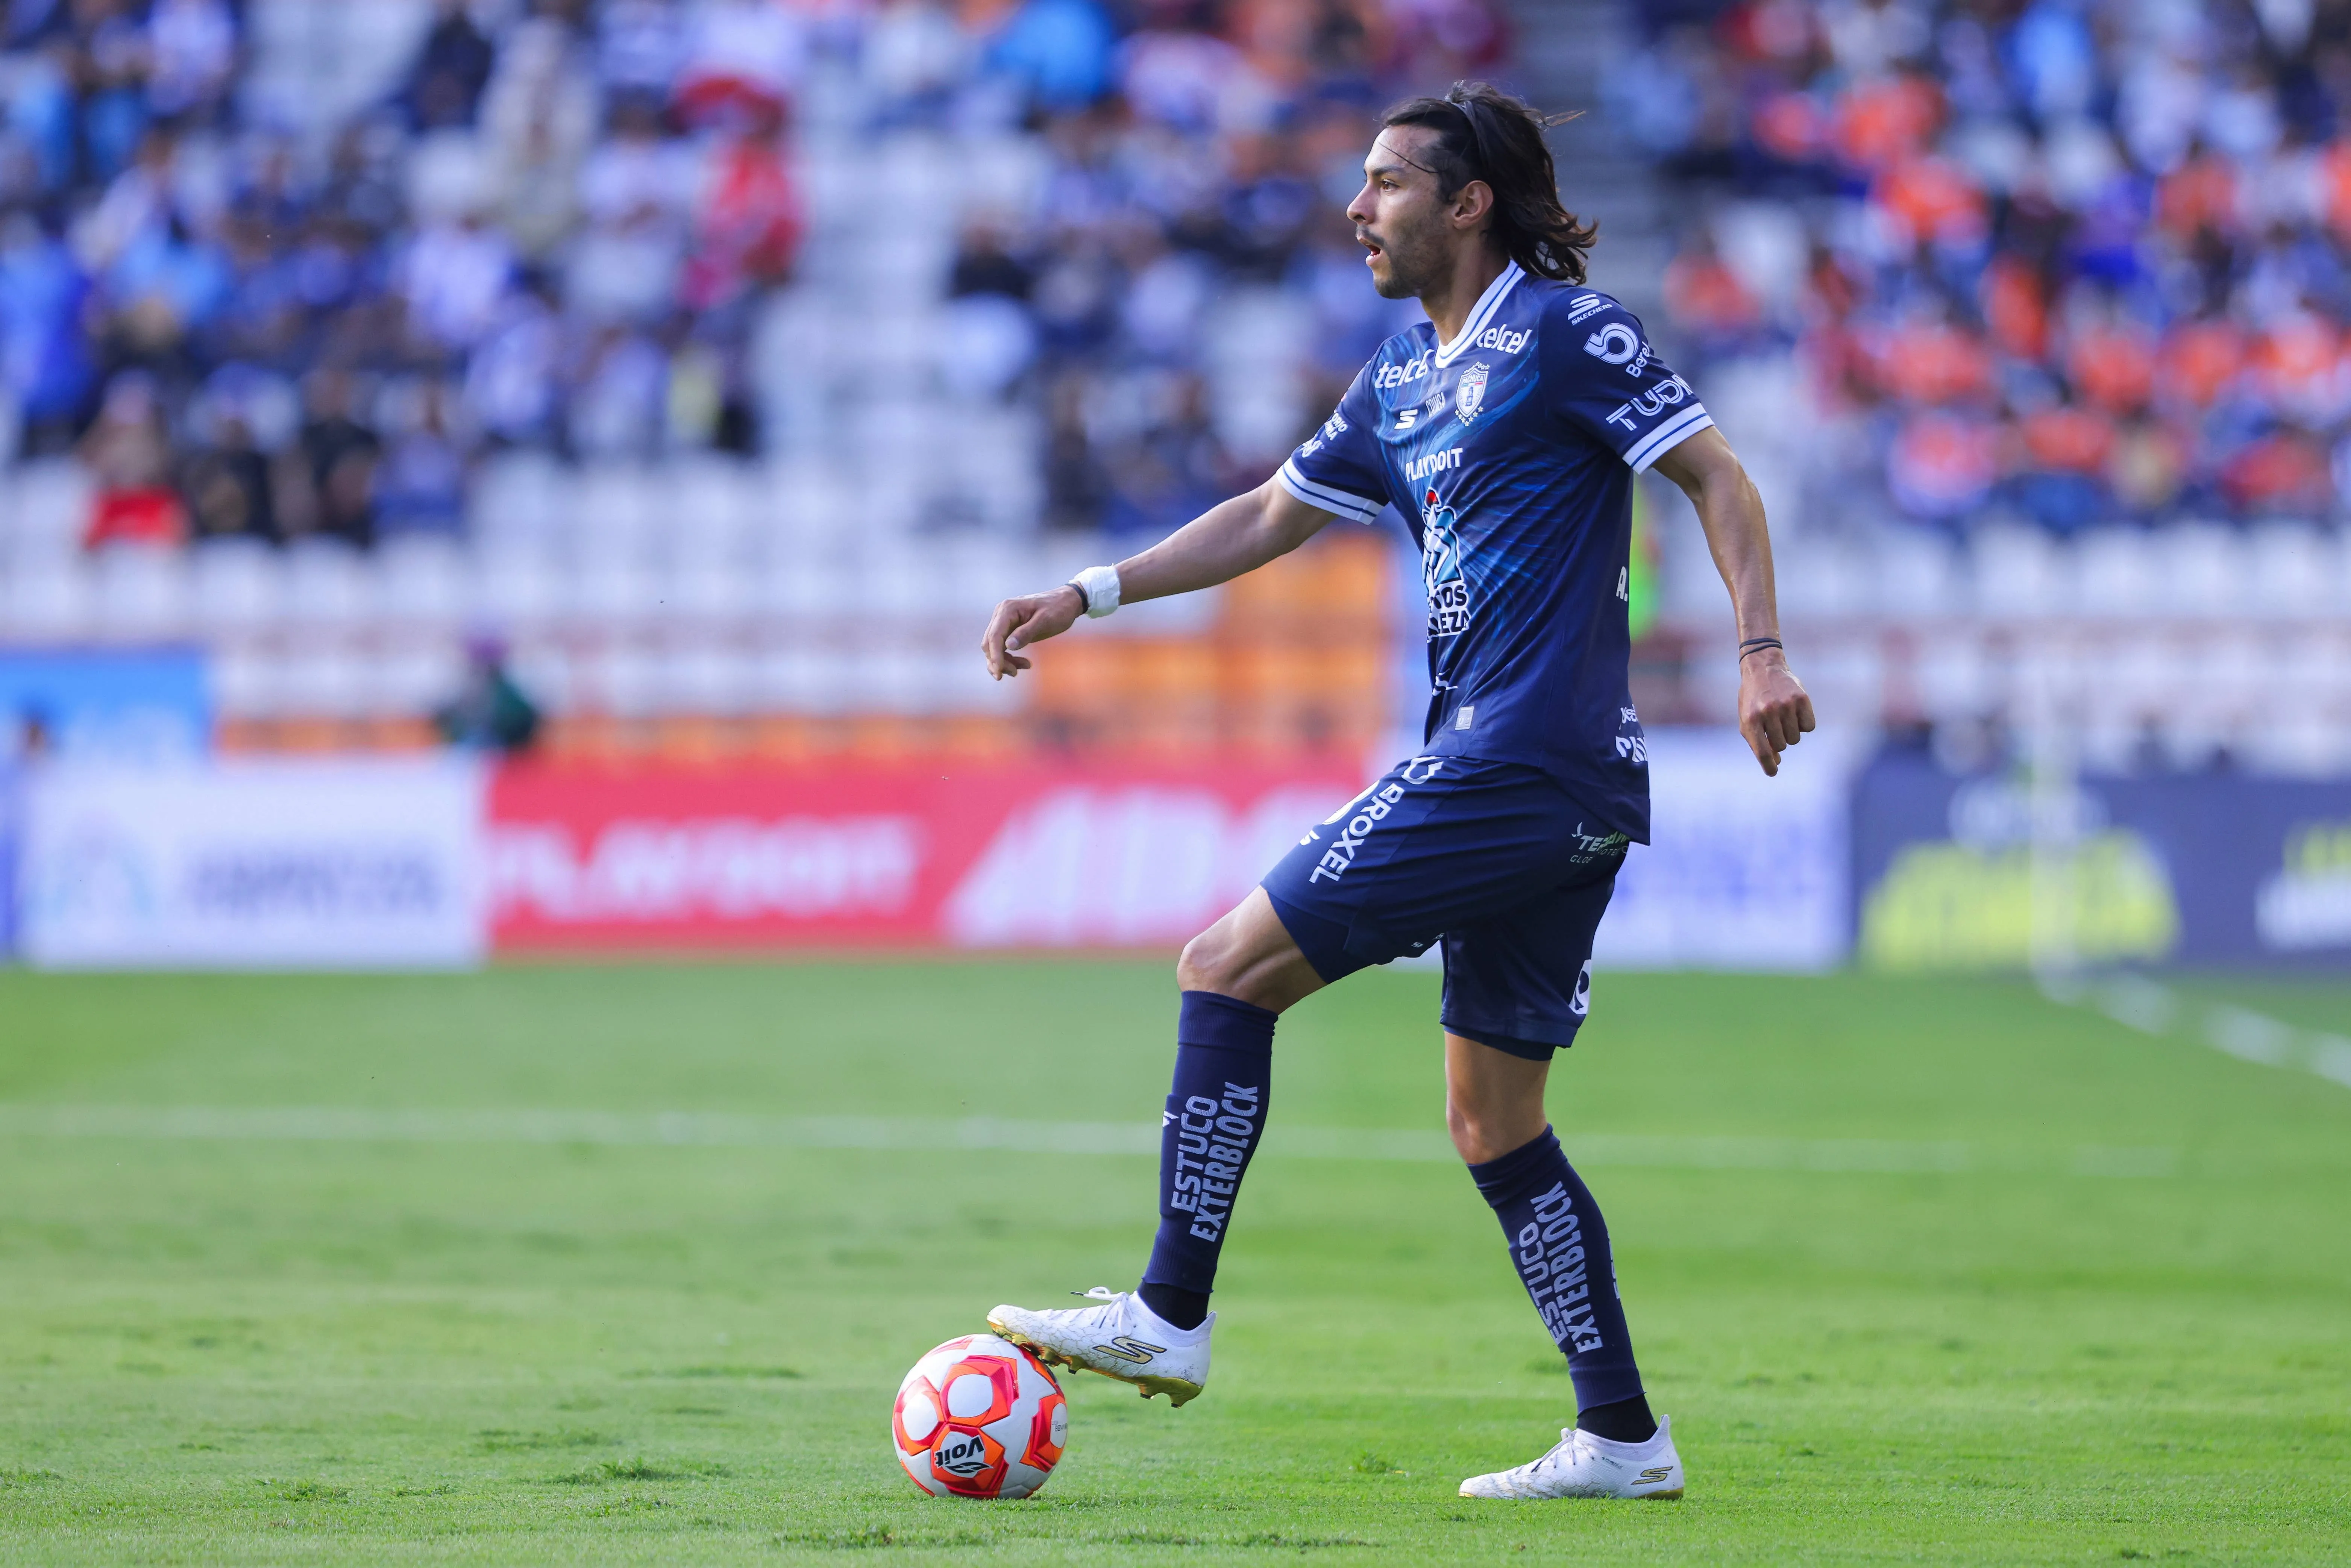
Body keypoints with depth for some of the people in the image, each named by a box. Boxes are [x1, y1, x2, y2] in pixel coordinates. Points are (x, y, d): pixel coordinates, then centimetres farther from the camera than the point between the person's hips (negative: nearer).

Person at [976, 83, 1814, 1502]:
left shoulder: (1561, 327, -6)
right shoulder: (1406, 378, 19)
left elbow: (1718, 477, -8)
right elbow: (1271, 519, 27)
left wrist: (1763, 653, -18)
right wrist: (1089, 596, 22)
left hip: (1509, 769, -9)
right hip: (1574, 796, 9)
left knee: (1228, 969, -7)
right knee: (1496, 1123, 11)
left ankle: (1171, 1318, -5)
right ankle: (1622, 1439, 11)